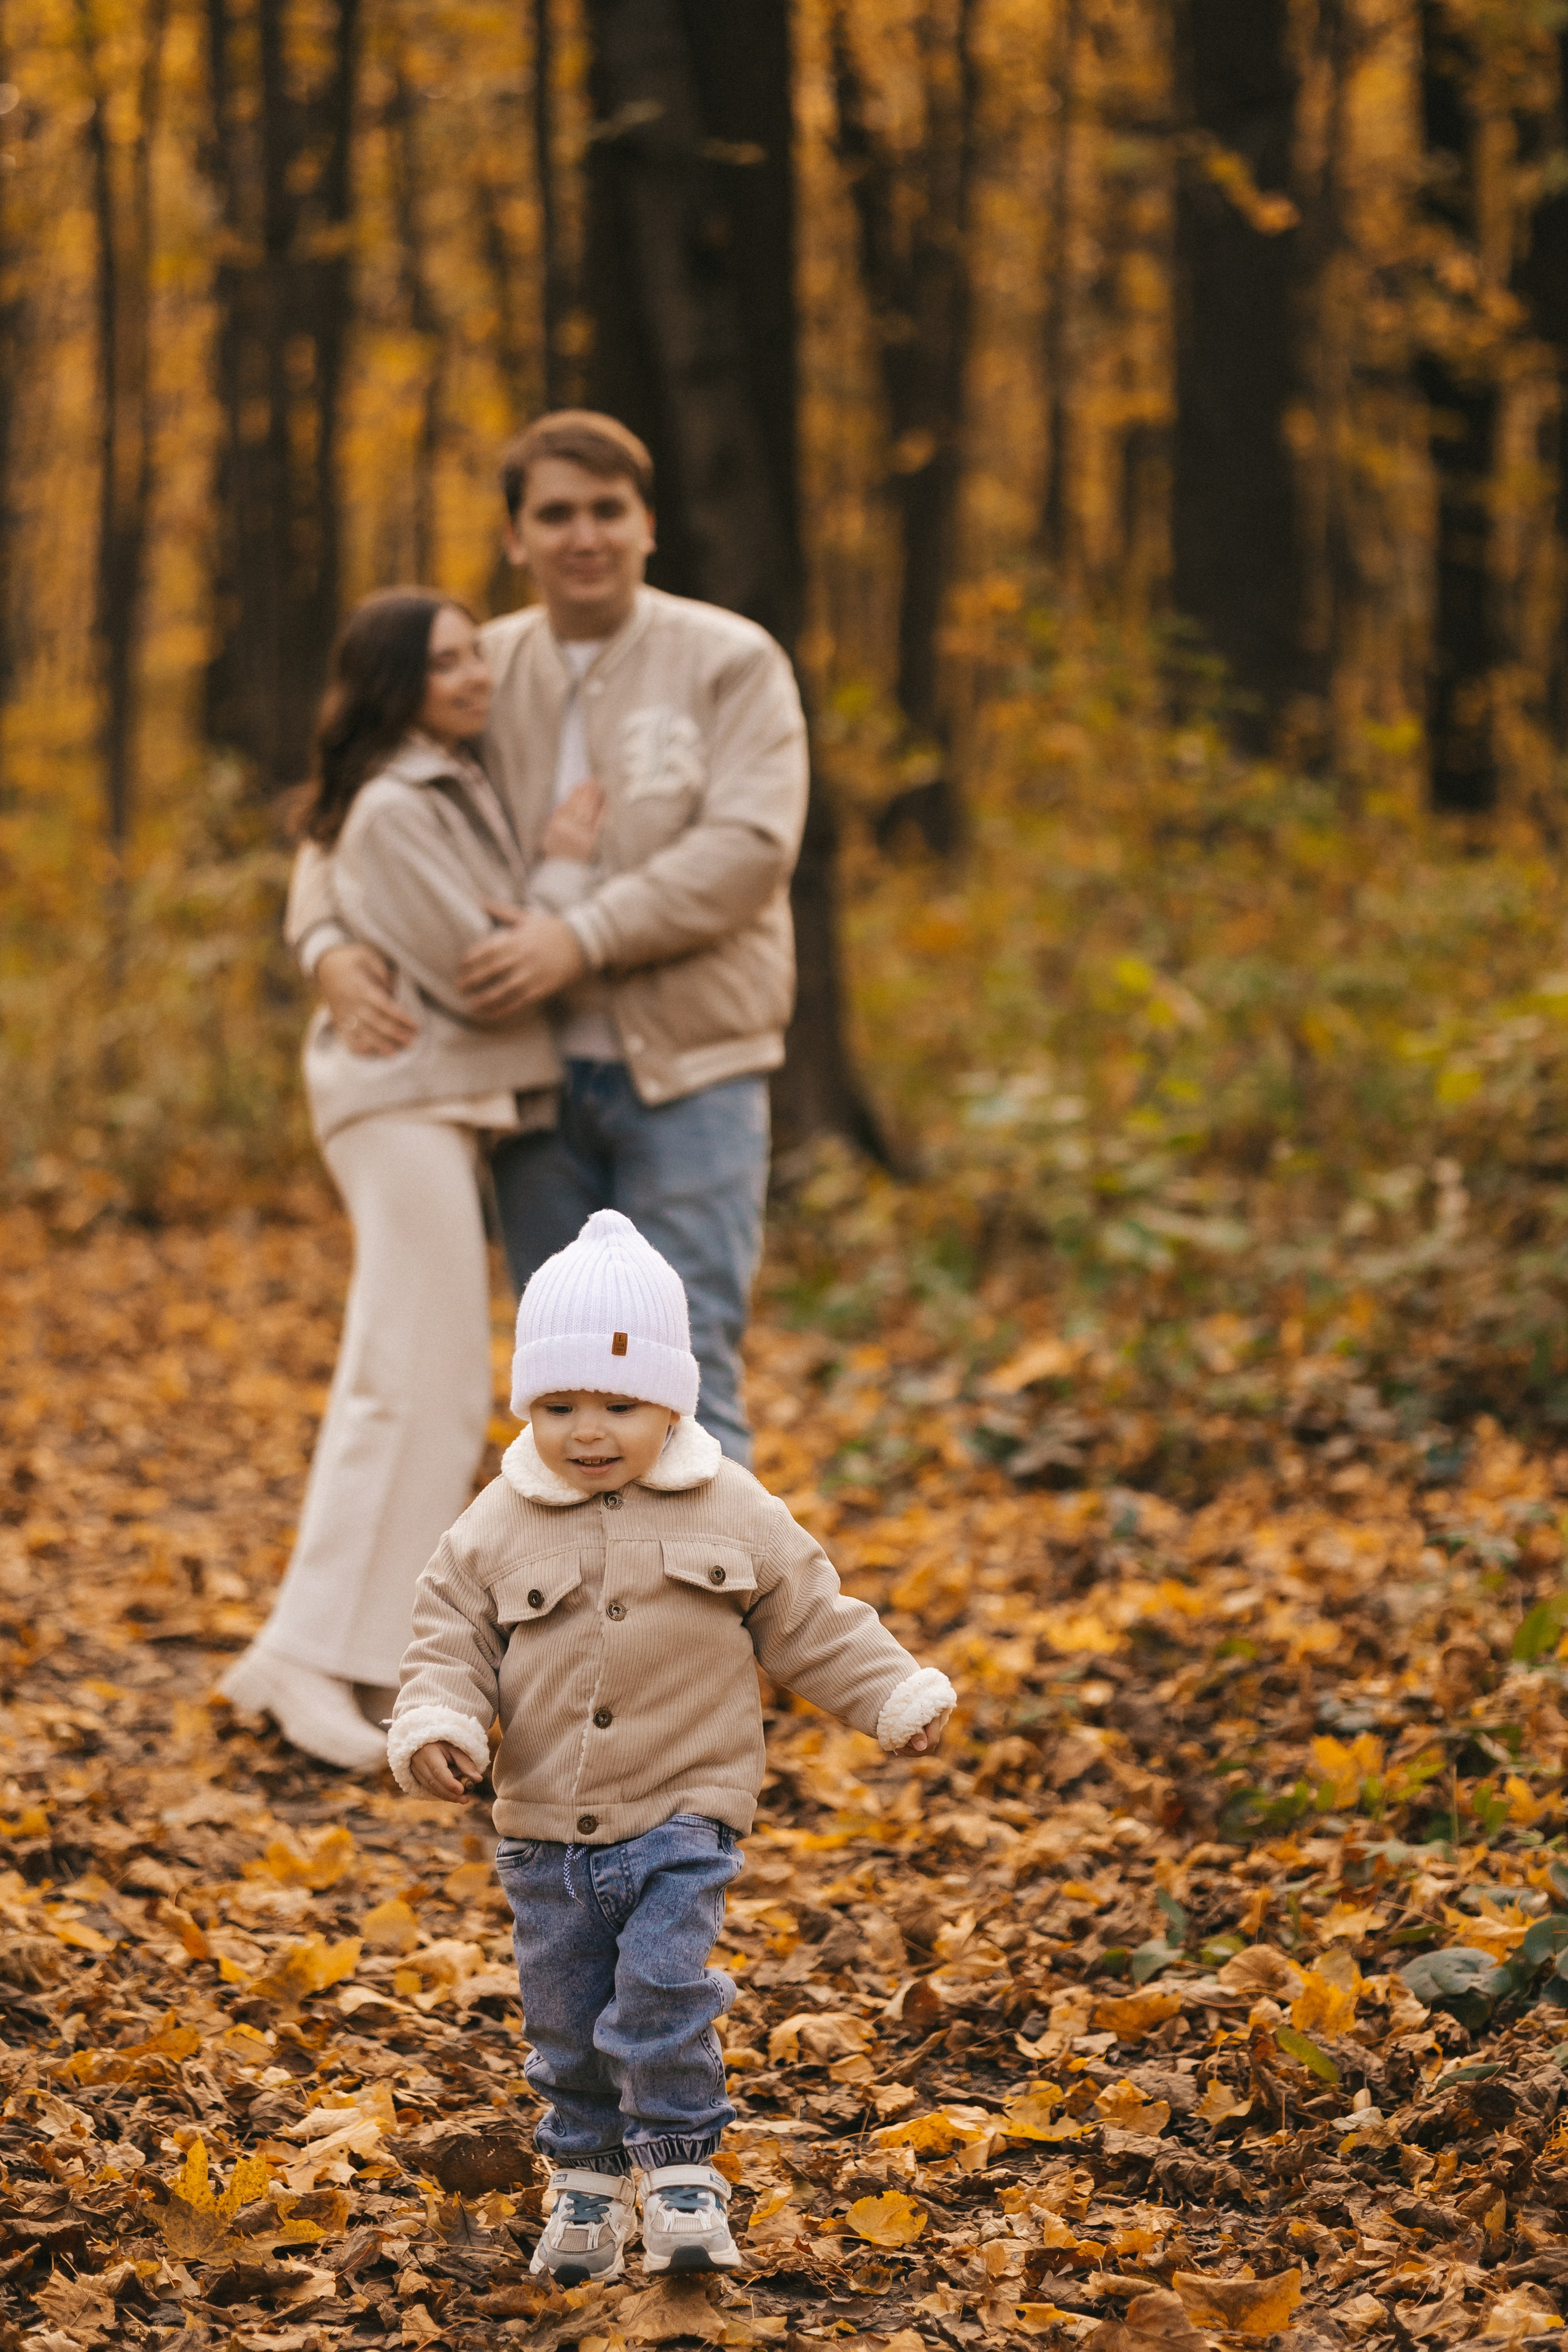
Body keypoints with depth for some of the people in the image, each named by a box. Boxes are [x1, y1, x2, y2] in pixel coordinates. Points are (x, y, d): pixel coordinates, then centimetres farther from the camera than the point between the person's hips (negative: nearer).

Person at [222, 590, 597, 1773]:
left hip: (450, 1103, 10)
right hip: (410, 1101, -10)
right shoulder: (393, 812, -15)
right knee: (416, 1386, -13)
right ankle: (316, 1660, -12)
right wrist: (566, 872, -7)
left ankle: (331, 1655, 16)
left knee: (431, 1393, 11)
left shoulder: (462, 785, 15)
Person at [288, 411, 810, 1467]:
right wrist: (333, 949, -11)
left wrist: (584, 937, -24)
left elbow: (749, 846, -15)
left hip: (689, 1071, -4)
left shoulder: (730, 662, -3)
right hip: (535, 1074, 4)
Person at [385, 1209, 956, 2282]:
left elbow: (813, 1626, 6)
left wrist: (900, 1698, -1)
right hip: (547, 1827, 3)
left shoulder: (733, 1517, -2)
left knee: (661, 1984, -16)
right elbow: (454, 1641, 2)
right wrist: (437, 1726, -16)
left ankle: (683, 2173, -3)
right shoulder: (499, 1528, 0)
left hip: (682, 1815, -2)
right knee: (567, 2014, 9)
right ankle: (588, 2182, 26)